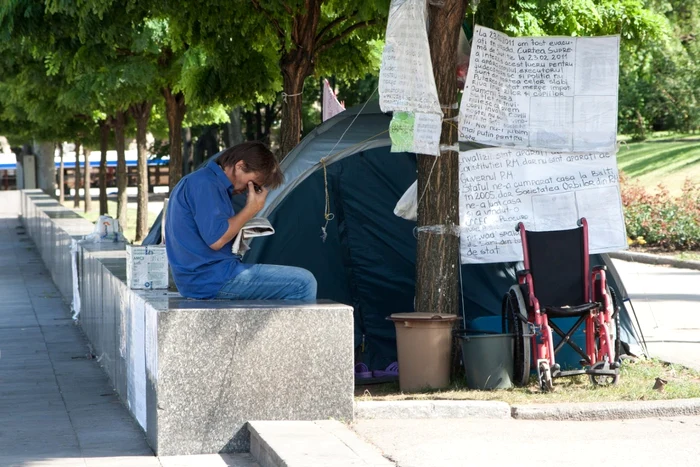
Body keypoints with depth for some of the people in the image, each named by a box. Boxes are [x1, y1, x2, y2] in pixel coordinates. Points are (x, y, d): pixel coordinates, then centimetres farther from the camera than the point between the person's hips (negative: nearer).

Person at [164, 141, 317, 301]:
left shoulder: (204, 181, 20)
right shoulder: (204, 184, -13)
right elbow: (216, 239, -21)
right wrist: (250, 210, -9)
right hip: (213, 279, -11)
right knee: (303, 283, -13)